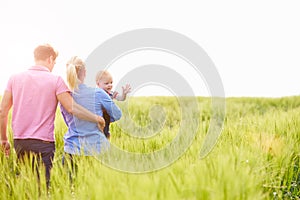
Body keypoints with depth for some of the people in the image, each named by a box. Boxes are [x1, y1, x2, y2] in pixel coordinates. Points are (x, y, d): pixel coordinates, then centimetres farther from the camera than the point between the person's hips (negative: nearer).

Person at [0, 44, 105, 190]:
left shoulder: (15, 78, 8)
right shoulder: (55, 80, -4)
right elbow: (72, 108, -10)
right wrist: (96, 119, 3)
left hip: (19, 141, 5)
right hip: (43, 142, -4)